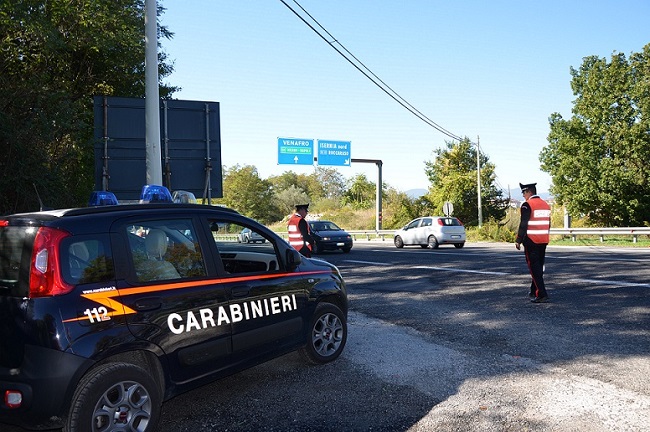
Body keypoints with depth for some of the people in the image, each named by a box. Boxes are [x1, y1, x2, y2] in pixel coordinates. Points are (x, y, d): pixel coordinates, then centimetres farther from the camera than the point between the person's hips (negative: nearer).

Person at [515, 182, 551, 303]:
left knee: (534, 268, -5)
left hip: (531, 241, -8)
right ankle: (534, 291, 28)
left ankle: (541, 294, -11)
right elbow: (548, 224, 16)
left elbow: (523, 224, -16)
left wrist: (518, 241, -10)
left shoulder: (527, 205, -12)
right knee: (539, 267, 16)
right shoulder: (545, 204, 12)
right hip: (543, 241, 8)